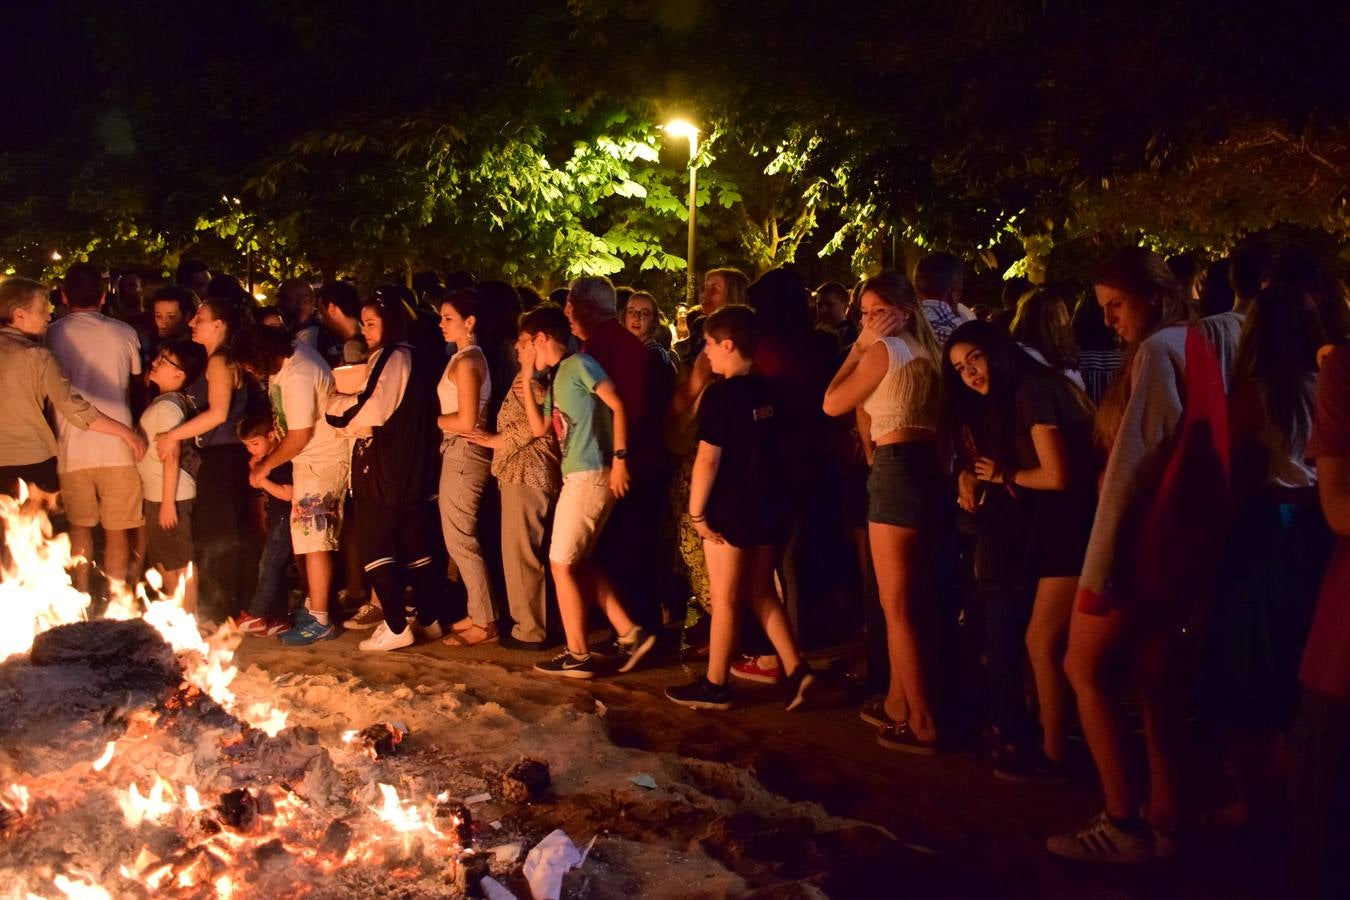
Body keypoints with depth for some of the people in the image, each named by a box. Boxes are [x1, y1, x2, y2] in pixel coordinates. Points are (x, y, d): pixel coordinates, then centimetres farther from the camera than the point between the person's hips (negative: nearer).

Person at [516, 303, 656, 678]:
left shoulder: (578, 364, -9)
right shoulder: (558, 378, 18)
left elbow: (617, 406, -17)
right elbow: (539, 428, 17)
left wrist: (620, 457, -22)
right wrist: (526, 379, 13)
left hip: (589, 476, -10)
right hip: (580, 477, 10)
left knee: (561, 564, -1)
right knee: (579, 563, 15)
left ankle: (577, 655, 7)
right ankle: (630, 634, 15)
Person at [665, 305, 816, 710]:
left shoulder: (721, 394, -15)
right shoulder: (768, 391, 6)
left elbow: (708, 459, -18)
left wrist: (696, 511, -11)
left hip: (731, 509, -7)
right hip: (770, 505, 7)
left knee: (725, 599, 4)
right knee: (761, 593, 18)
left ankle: (715, 686, 15)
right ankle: (796, 670, 11)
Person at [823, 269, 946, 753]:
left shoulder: (884, 349, -9)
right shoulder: (926, 350, 17)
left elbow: (832, 403, -4)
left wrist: (859, 347, -1)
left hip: (896, 472, -9)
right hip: (927, 471, 9)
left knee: (897, 605, -3)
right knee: (904, 598, 18)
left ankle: (922, 724, 0)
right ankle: (898, 703, 29)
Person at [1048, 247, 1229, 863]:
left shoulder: (1158, 351, -13)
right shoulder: (1195, 349, 14)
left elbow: (1132, 462, -18)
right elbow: (1182, 454, 13)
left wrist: (1100, 565, -17)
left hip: (1143, 538, -9)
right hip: (1182, 539, 9)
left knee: (1086, 669, -2)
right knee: (1156, 677, 11)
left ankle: (1124, 823, -1)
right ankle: (1163, 819, 16)